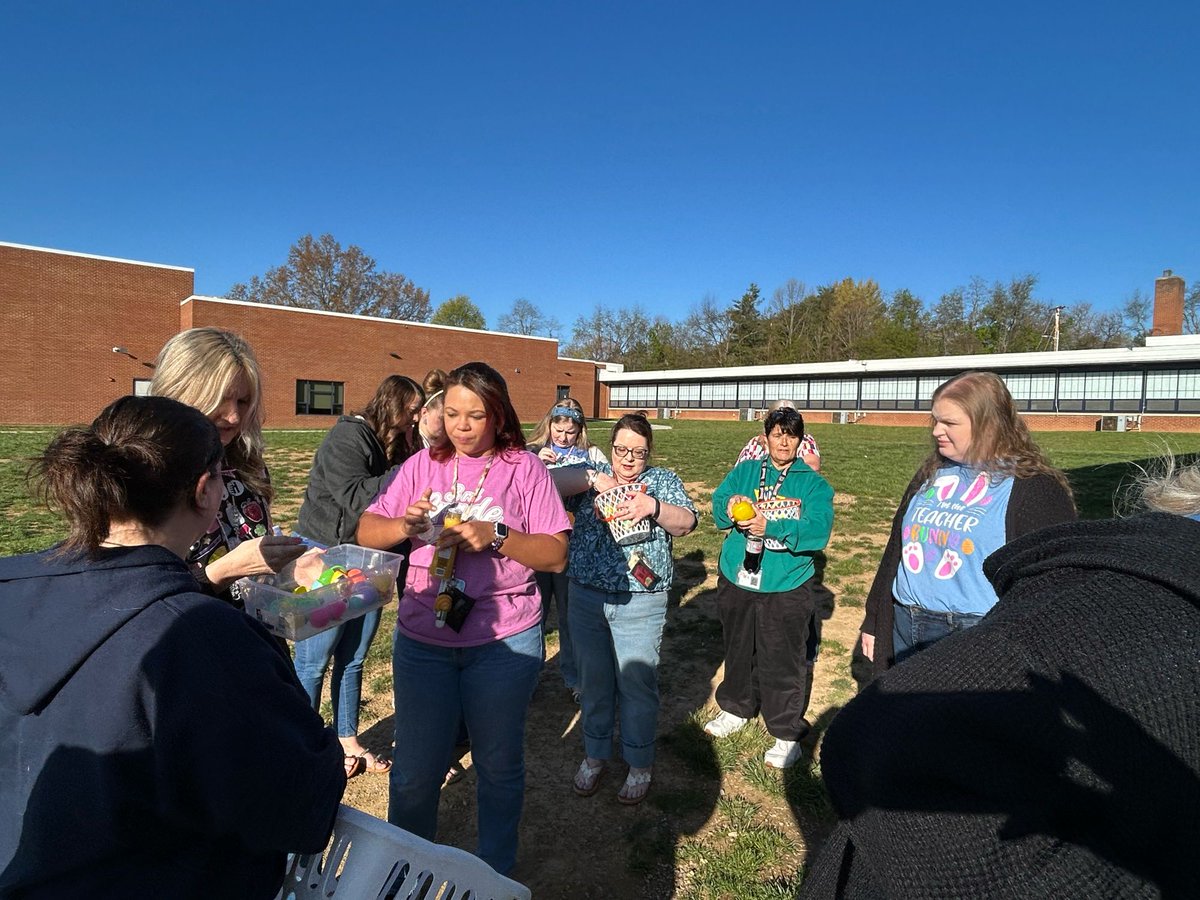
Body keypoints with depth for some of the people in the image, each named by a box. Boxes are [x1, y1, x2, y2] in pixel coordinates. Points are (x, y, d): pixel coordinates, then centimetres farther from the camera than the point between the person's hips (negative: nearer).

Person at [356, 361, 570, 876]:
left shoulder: (524, 469, -4)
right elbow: (365, 532, 2)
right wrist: (403, 526, -20)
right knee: (416, 767, 12)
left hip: (504, 642, -2)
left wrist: (494, 535, -22)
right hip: (422, 640, 2)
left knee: (498, 764, 14)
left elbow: (556, 555, -8)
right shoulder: (423, 465, 5)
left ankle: (496, 873, 39)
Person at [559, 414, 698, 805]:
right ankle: (595, 754, 34)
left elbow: (686, 523, -8)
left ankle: (640, 764, 26)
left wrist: (653, 506, -26)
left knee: (637, 682, 6)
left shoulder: (664, 481, 4)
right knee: (594, 680, 15)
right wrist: (593, 479, -19)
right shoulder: (594, 474, 7)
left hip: (641, 603, -2)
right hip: (587, 597, 2)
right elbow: (551, 481, -7)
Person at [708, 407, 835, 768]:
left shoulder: (813, 483, -1)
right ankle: (736, 708, 41)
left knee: (782, 661, 2)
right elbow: (719, 501, -6)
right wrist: (730, 508, -29)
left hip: (785, 588, -3)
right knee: (738, 650, 19)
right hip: (736, 580, 3)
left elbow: (818, 528, -15)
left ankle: (787, 733, 19)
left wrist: (770, 527, -27)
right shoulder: (744, 471, 7)